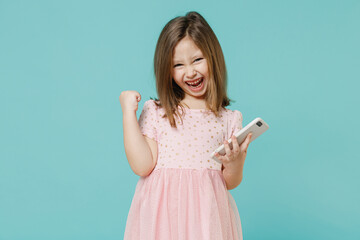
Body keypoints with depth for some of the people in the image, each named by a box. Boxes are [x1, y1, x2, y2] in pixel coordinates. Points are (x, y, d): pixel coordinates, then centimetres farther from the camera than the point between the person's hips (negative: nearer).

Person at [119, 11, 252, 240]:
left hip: (205, 214, 1)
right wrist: (129, 113, -8)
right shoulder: (155, 112, 1)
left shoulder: (229, 119, 3)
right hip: (161, 214, 0)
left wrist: (234, 164, -17)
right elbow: (143, 166, -10)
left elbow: (229, 183, 5)